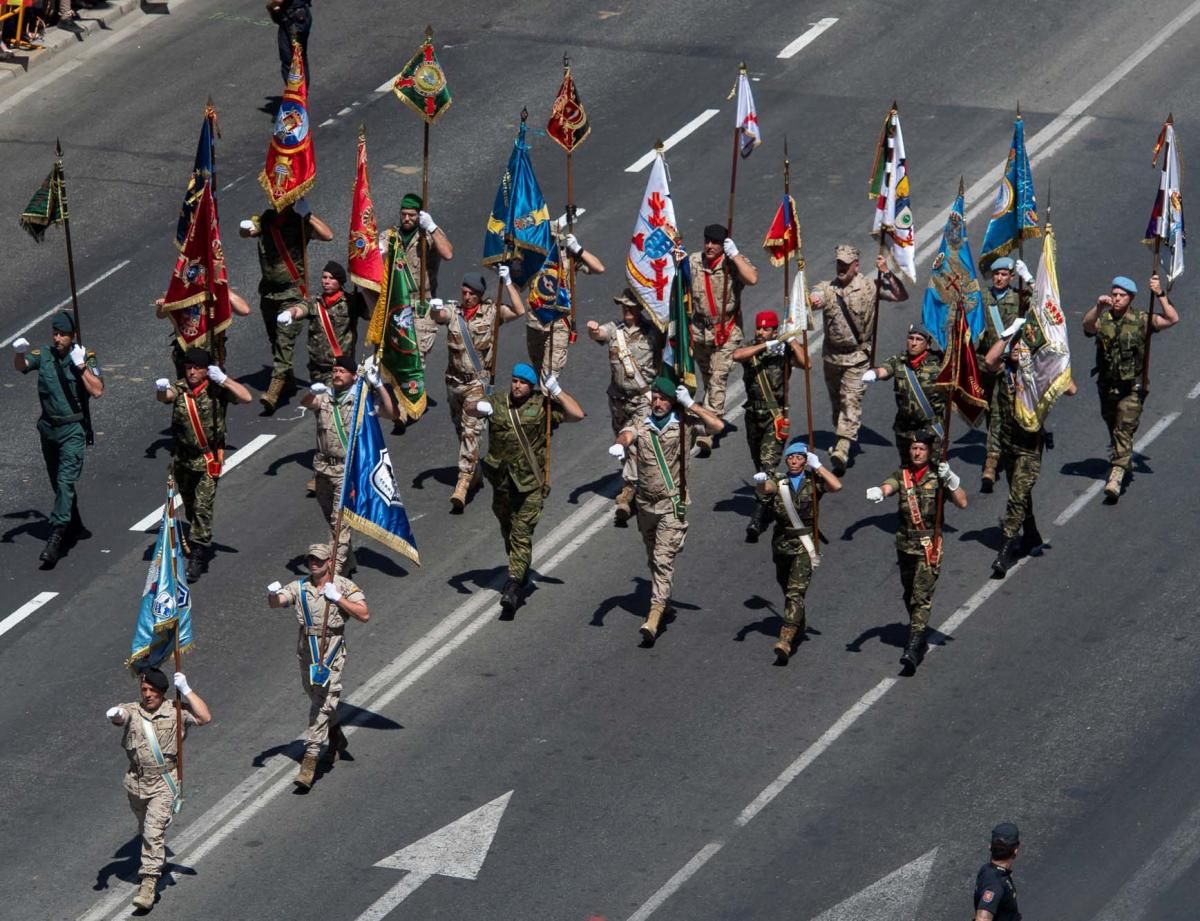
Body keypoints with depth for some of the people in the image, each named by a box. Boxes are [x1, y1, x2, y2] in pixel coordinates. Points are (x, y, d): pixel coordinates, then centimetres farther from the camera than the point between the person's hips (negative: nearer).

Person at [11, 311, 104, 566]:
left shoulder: (85, 358, -8)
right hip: (48, 427, 5)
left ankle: (56, 536, -23)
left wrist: (81, 366, -25)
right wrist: (20, 352, -35)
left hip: (74, 428, -5)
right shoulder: (44, 356, 2)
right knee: (58, 483, 17)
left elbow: (98, 391, -17)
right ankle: (74, 527, 35)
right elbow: (21, 366, -14)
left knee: (66, 481, -17)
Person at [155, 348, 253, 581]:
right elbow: (165, 397, -22)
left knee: (203, 507, -11)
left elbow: (247, 398, -18)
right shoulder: (180, 388, -2)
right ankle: (204, 544, 38)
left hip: (207, 459, -4)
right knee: (189, 507, 18)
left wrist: (223, 380, -24)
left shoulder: (216, 390, -9)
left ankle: (198, 555, -8)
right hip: (181, 457, 4)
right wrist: (161, 390, -46)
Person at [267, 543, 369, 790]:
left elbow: (364, 615, -12)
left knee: (322, 704, -12)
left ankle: (310, 760, -15)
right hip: (306, 649, 5)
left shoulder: (344, 586, -5)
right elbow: (277, 602, -9)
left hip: (331, 651, -5)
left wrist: (338, 598, -18)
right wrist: (273, 594, -32)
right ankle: (337, 739, 46)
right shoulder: (300, 586, 3)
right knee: (317, 700, 20)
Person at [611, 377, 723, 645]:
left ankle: (654, 618, -19)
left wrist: (690, 404, -15)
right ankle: (662, 599, 42)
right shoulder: (640, 427, 0)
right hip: (645, 502, 4)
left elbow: (717, 425, -14)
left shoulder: (683, 425, -4)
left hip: (672, 504, -4)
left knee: (663, 559, -13)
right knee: (653, 558, 20)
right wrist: (619, 445, -47)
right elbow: (627, 434, -23)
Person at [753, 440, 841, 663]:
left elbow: (836, 486, -17)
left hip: (805, 544, -4)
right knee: (787, 590, 21)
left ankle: (785, 641, -26)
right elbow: (764, 489, -20)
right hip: (781, 542, 4)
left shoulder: (813, 481, 0)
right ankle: (799, 627, 46)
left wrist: (818, 466, -14)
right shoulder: (778, 481, 3)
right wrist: (759, 482, -43)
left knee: (796, 591, -17)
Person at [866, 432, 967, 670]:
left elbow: (962, 503, -10)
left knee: (922, 596, -12)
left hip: (929, 545, -5)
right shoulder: (902, 475, 5)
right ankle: (917, 635, 36)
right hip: (905, 543, 5)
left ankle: (913, 649, -18)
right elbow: (888, 487, -16)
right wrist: (877, 492, -41)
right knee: (909, 595, 17)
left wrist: (951, 479, -24)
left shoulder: (938, 477, -3)